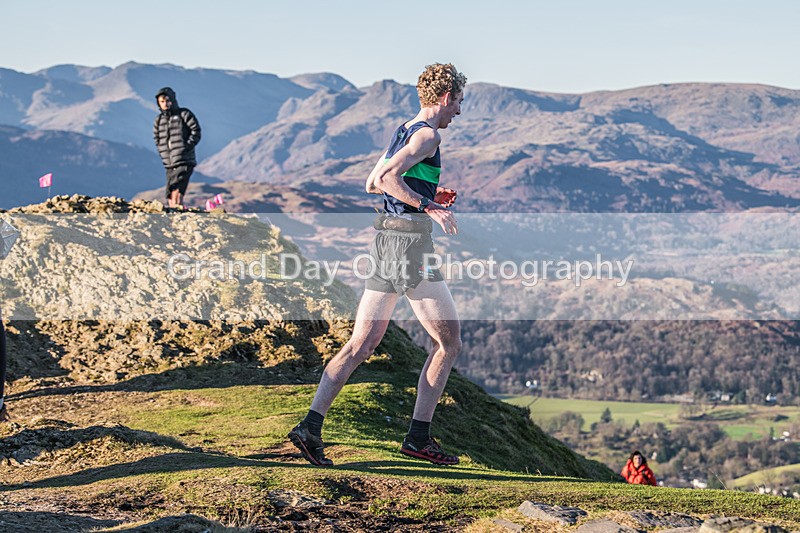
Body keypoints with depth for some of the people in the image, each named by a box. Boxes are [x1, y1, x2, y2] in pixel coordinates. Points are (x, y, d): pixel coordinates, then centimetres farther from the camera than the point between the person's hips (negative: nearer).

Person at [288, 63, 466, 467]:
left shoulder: (403, 131, 19)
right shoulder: (428, 134, -9)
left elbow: (372, 183, 26)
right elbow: (386, 177, -22)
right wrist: (428, 206, -17)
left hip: (384, 241, 9)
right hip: (411, 240, -9)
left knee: (360, 345, 5)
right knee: (448, 341, 6)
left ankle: (311, 426, -6)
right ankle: (419, 436, 6)